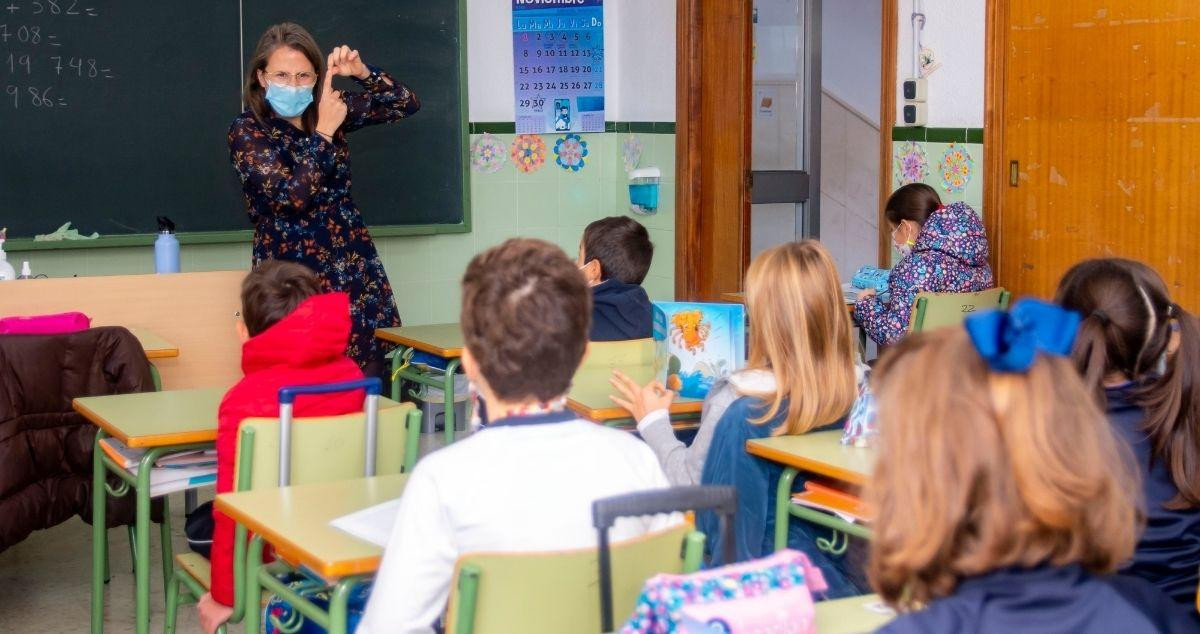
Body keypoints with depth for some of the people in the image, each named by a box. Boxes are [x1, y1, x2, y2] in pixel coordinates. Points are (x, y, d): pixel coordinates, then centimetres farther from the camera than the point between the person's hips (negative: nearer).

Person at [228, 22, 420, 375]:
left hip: (353, 268, 4)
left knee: (368, 380, 0)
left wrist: (361, 72, -5)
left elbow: (405, 105, 9)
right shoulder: (246, 131, -6)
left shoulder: (333, 109, 7)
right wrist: (324, 132, -17)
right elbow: (294, 197, -17)